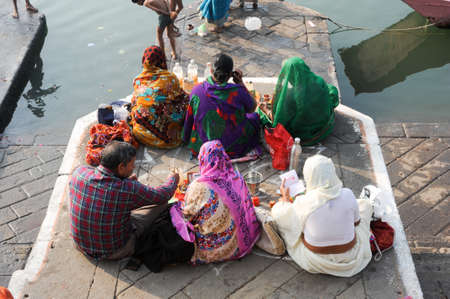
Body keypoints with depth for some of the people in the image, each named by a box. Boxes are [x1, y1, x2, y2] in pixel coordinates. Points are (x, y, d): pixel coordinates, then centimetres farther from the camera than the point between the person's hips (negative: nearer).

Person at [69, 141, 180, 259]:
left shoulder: (79, 173, -19)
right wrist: (173, 179, 9)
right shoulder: (129, 190, -32)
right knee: (162, 203, 7)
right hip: (114, 253, -5)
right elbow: (163, 195, -12)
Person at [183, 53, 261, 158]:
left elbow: (189, 120, -1)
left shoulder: (196, 91, -16)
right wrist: (240, 83, -3)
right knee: (254, 116, 24)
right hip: (234, 149, -2)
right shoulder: (238, 91, -24)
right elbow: (252, 108, -2)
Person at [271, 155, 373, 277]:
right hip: (349, 256, 1)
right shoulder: (348, 195, -19)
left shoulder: (303, 202, -23)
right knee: (365, 204, 21)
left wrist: (285, 198, 17)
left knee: (279, 208, 12)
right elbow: (356, 222, -1)